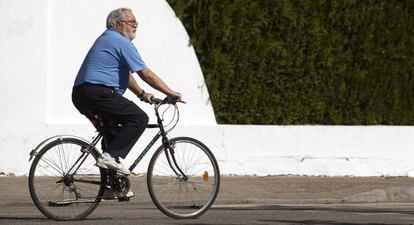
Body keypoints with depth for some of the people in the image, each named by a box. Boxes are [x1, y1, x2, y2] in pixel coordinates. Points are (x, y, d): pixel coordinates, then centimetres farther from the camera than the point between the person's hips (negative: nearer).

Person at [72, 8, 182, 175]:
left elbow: (125, 74, 32)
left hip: (80, 95, 11)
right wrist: (170, 93, -2)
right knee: (139, 118, -10)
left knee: (112, 130, 26)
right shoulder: (121, 42, -7)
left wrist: (141, 94, 28)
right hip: (98, 93, -11)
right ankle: (111, 156, -16)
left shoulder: (107, 39, 26)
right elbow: (146, 74, -9)